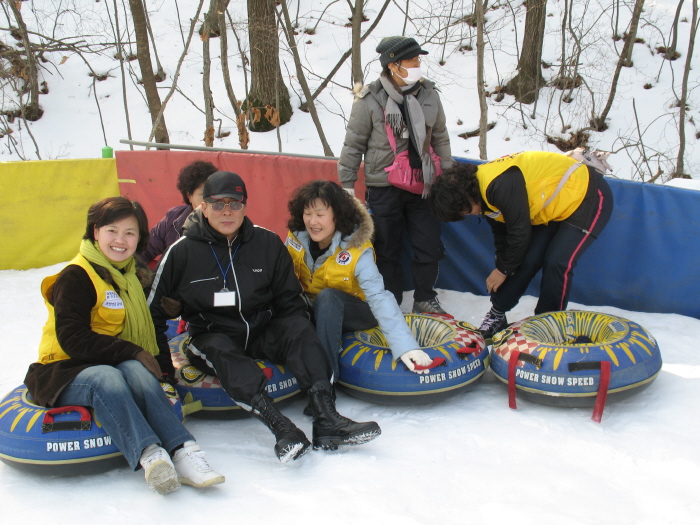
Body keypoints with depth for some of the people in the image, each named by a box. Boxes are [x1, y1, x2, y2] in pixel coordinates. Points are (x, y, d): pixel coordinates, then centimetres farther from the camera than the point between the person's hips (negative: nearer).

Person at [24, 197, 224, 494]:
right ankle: (149, 456, -55)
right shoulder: (75, 277, -8)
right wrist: (132, 352, -22)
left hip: (119, 366, 5)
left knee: (137, 372, -31)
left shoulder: (131, 275, 17)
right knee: (108, 379, -38)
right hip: (65, 372, -5)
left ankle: (182, 452, -45)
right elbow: (72, 339, -18)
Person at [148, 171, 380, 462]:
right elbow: (153, 306, 4)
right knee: (223, 354, -35)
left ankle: (327, 419, -37)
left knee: (299, 329, -25)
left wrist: (306, 339, -4)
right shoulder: (182, 250, -4)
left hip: (263, 332, 3)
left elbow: (290, 300, 10)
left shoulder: (268, 243, 2)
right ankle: (282, 428, -51)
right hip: (211, 337, -2)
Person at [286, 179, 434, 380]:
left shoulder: (357, 251, -25)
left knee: (327, 297, -34)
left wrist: (405, 345, -45)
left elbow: (379, 297, -34)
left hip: (352, 313, -3)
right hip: (313, 312, 3)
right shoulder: (296, 237, -14)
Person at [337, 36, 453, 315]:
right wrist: (347, 185, -1)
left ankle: (425, 299, 29)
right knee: (387, 252, 8)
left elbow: (440, 138, 13)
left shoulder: (429, 94, 2)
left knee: (431, 248, 5)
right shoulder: (369, 100, -10)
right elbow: (353, 145, -3)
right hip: (383, 189, -3)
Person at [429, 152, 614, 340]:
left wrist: (504, 270, -11)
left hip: (588, 199, -9)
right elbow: (501, 235, 10)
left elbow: (520, 231, -25)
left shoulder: (502, 185, -33)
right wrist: (501, 270, 14)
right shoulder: (486, 191, -3)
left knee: (557, 264, -16)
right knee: (526, 260, 2)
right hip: (554, 206, 9)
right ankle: (497, 314, 12)